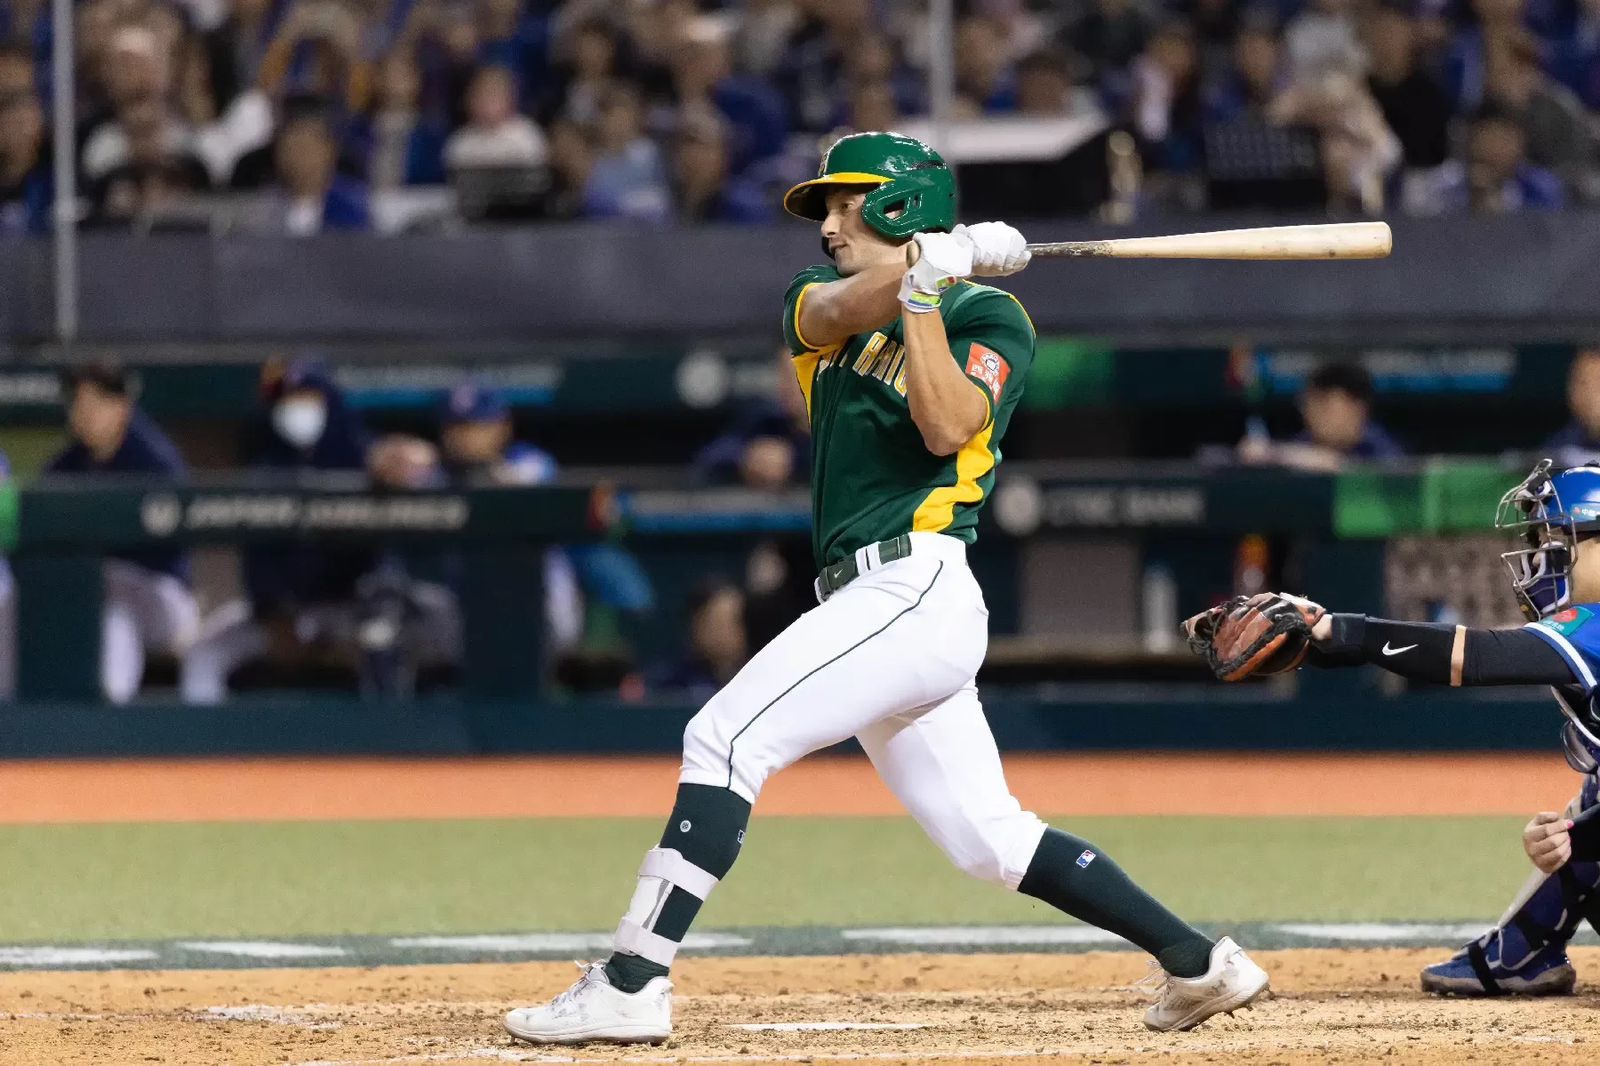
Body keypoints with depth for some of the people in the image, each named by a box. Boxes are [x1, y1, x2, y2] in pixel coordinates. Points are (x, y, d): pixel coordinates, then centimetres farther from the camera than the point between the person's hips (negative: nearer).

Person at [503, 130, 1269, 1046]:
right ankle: (1202, 962, 14)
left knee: (728, 738, -17)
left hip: (916, 585, -8)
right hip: (872, 601, 8)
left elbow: (945, 428, -17)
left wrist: (921, 290, -18)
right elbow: (836, 310, -5)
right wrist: (928, 265, -21)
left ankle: (631, 986, -22)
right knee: (990, 839, 8)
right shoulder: (824, 300, 20)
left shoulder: (989, 320, 0)